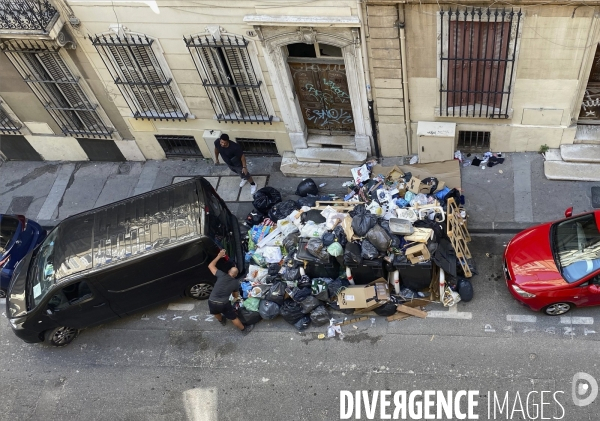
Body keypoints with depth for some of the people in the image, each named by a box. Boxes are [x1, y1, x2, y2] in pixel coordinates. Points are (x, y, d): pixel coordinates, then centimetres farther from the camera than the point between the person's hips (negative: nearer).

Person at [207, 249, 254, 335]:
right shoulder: (236, 283, 4)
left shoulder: (222, 275, 0)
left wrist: (219, 256, 14)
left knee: (216, 312, 36)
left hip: (212, 302, 1)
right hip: (224, 304, -1)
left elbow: (210, 266, 7)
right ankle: (244, 329, 35)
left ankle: (222, 320, 62)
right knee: (234, 318, 19)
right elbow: (236, 296, 19)